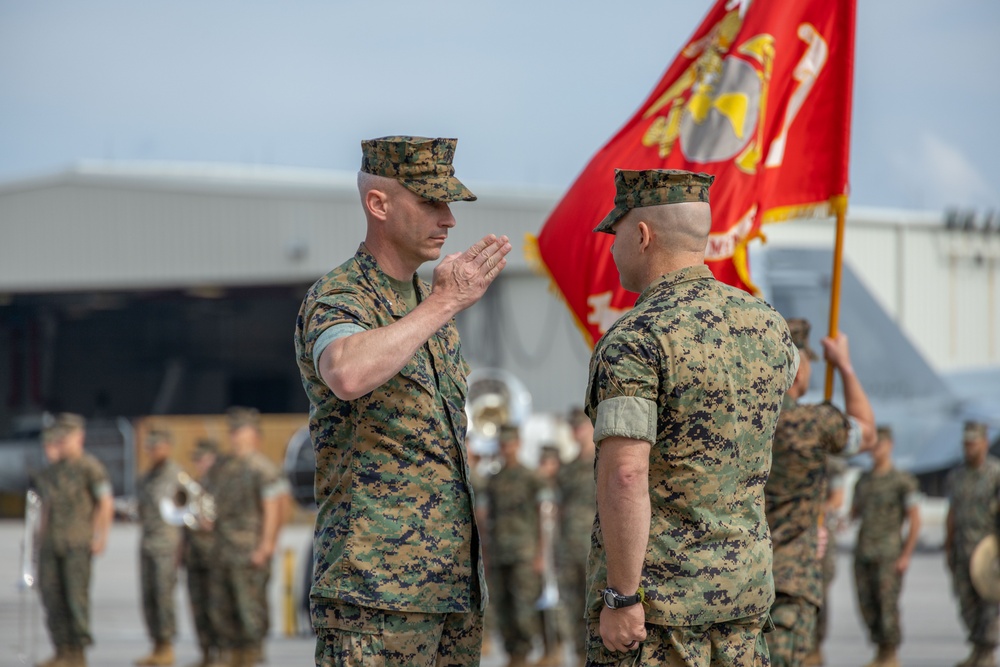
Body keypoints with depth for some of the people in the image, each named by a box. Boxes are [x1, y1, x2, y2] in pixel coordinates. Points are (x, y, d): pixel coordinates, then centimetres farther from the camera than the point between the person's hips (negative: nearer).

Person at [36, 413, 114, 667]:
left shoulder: (90, 467, -3)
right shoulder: (53, 470, 18)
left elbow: (106, 504, -8)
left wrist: (101, 537, -14)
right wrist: (43, 540, 16)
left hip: (78, 543, -7)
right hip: (52, 542, 7)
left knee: (77, 595, -9)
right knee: (52, 596, 1)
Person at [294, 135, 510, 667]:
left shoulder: (426, 304, 17)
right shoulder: (335, 301, -10)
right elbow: (348, 377, -35)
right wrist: (444, 303, -27)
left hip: (451, 582, 9)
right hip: (375, 585, -9)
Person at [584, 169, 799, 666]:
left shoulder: (631, 341, -16)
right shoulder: (767, 324, 6)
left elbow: (625, 477, -24)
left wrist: (621, 598, -20)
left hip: (657, 588, -7)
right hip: (743, 584, 7)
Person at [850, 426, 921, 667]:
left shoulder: (903, 481, -6)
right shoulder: (863, 481, 13)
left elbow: (915, 520, -8)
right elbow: (854, 514, 21)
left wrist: (906, 556, -13)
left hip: (889, 556, -6)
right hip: (863, 555, 6)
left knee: (887, 606, -7)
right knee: (867, 607, 5)